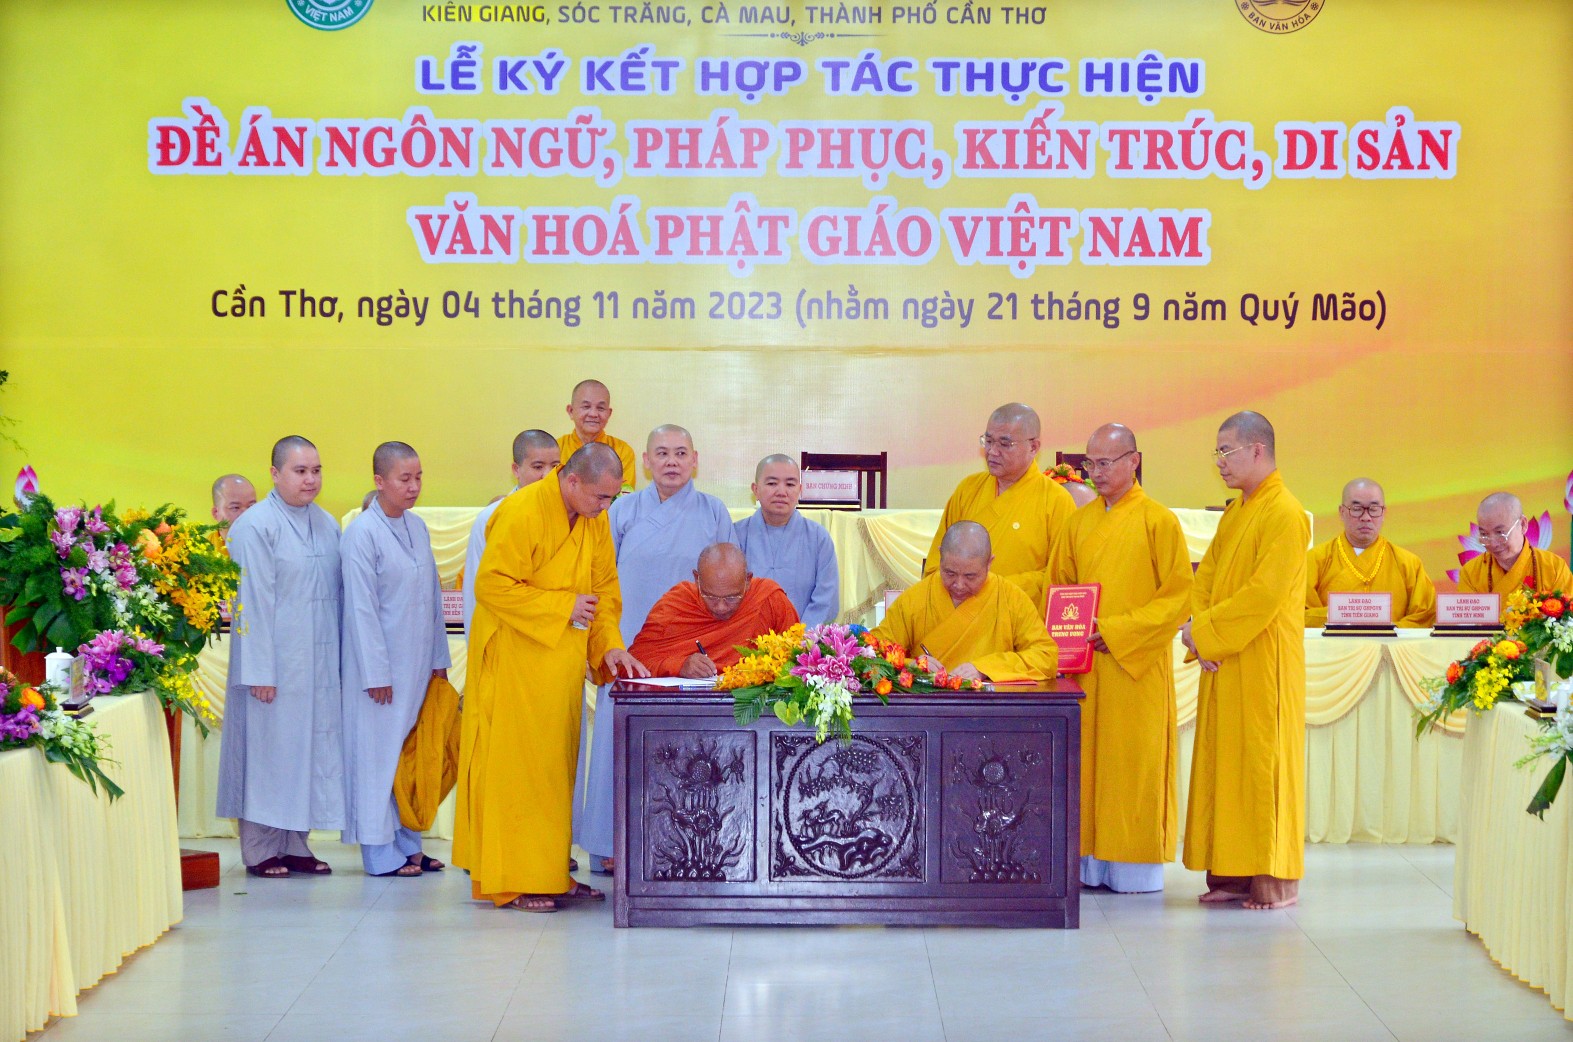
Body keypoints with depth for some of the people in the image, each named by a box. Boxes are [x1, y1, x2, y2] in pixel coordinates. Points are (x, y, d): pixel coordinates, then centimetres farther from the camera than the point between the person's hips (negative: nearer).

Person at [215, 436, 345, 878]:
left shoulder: (327, 525, 12)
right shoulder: (254, 526, -9)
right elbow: (252, 603, -13)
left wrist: (343, 660, 9)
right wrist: (260, 670, -17)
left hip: (320, 663, 7)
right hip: (275, 662, -7)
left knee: (312, 749, 9)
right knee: (269, 747, -1)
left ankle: (295, 844, 17)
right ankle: (260, 850, 7)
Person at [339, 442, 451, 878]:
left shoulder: (418, 527, 10)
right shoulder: (362, 533, -11)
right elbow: (361, 608, -13)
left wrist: (438, 658, 13)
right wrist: (376, 673, -14)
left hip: (418, 663, 7)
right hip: (381, 664, -7)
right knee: (379, 752, -2)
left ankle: (408, 844, 18)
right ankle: (381, 852, 4)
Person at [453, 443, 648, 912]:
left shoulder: (595, 518, 6)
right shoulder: (521, 514, -17)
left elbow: (604, 587, 12)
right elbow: (492, 586, -20)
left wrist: (610, 646, -1)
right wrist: (563, 608, -18)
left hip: (562, 663, 8)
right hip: (514, 660, -7)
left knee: (555, 767, 11)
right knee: (516, 767, -4)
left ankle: (549, 872, 18)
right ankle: (512, 882, 0)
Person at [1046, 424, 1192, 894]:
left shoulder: (1159, 521, -4)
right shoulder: (1079, 522, 13)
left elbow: (1179, 593, -8)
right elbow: (1057, 585, 19)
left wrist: (1118, 630, -15)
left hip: (1136, 663, -5)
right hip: (1083, 663, 5)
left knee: (1133, 761, -2)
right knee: (1086, 759, 4)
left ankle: (1134, 865, 5)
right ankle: (1090, 860, 10)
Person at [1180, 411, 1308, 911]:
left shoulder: (1285, 514, -12)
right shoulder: (1234, 514, 16)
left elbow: (1265, 594, -20)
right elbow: (1205, 578, 14)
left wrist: (1204, 630, -15)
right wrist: (1200, 633, -3)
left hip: (1263, 662, -8)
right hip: (1223, 662, 8)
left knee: (1262, 762, -4)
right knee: (1225, 761, 8)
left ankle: (1276, 880, 3)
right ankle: (1234, 872, 13)